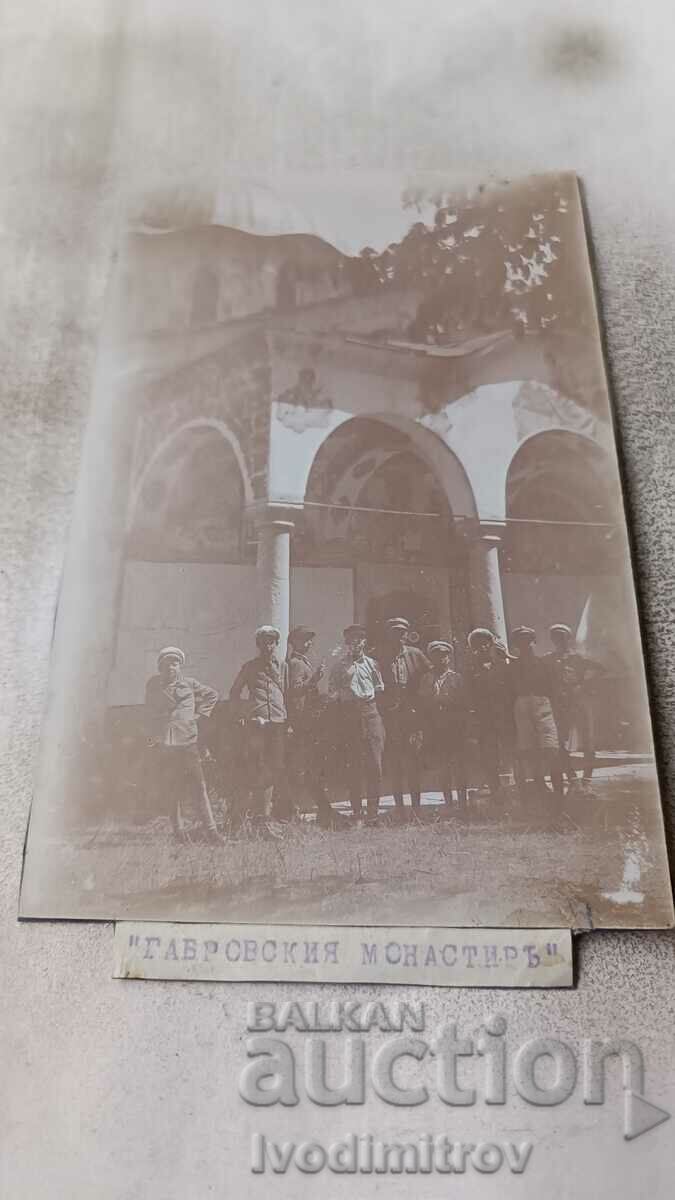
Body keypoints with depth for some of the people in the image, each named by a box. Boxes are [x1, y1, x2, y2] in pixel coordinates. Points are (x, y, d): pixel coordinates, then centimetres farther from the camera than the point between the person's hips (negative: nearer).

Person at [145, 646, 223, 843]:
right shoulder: (153, 684, 10)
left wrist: (199, 714, 11)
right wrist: (153, 735, 13)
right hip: (163, 744, 1)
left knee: (198, 786, -7)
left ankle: (211, 830, -6)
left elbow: (212, 695, 21)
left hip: (188, 741, -1)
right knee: (171, 790, -1)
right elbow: (150, 713, 20)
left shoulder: (189, 683, 8)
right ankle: (180, 831, 7)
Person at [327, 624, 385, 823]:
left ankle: (373, 811, -1)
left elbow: (380, 688, 18)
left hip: (370, 712, 1)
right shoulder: (340, 665, 9)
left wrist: (370, 697, 2)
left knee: (374, 761, -7)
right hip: (348, 715, -1)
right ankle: (356, 811, 8)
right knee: (352, 763, 1)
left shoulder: (371, 663, 13)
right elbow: (331, 691, 7)